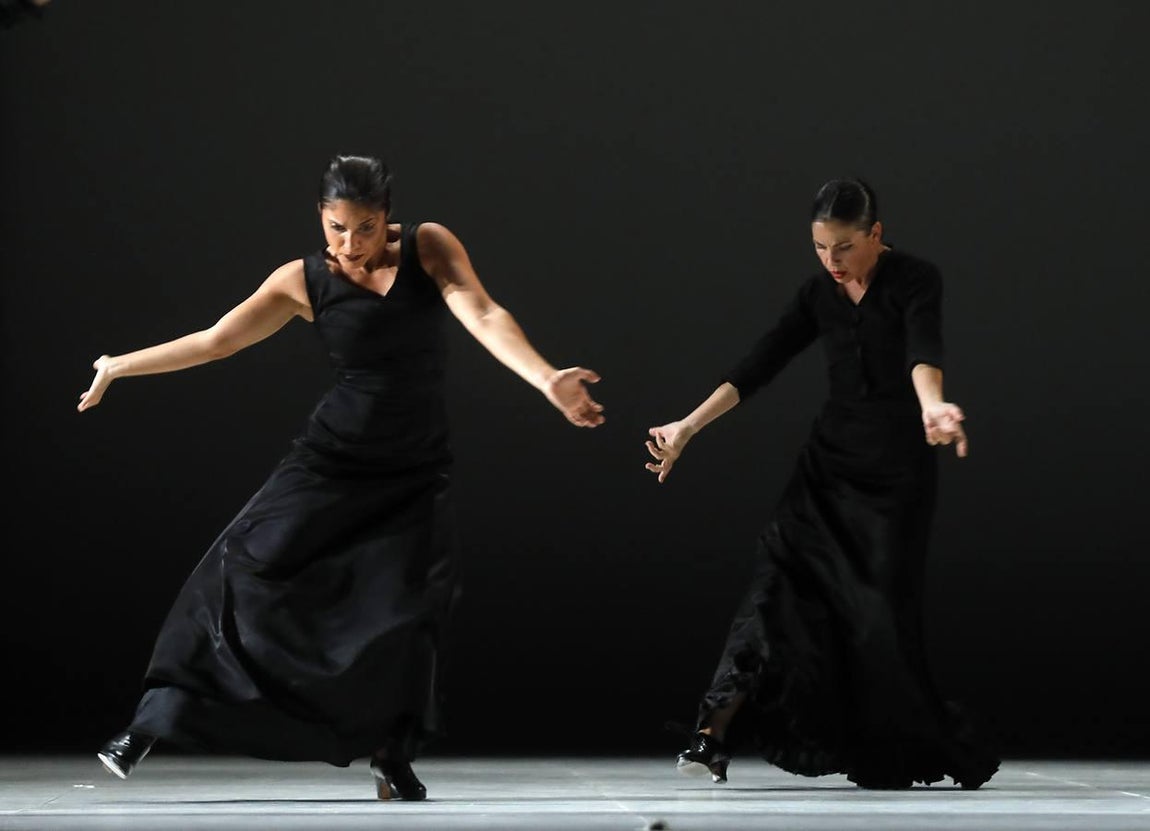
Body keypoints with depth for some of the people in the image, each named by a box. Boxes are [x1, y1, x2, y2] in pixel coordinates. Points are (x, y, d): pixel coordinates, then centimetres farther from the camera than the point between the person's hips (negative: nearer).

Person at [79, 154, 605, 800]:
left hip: (417, 473, 0)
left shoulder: (430, 247, -7)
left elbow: (484, 317, -21)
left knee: (407, 614, -7)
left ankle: (394, 760, 11)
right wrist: (119, 367, 6)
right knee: (240, 573, -9)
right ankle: (154, 719, -1)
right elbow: (215, 341, 3)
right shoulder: (304, 281, -4)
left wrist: (548, 380, -38)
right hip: (331, 461, 0)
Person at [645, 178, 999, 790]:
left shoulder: (914, 280, -9)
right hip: (829, 462, 4)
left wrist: (931, 405, -50)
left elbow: (922, 350, -28)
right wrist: (689, 426, -2)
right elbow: (760, 365, 5)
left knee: (882, 610, -6)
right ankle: (714, 735, -21)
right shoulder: (819, 293, 6)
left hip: (898, 469, -4)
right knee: (779, 579, -12)